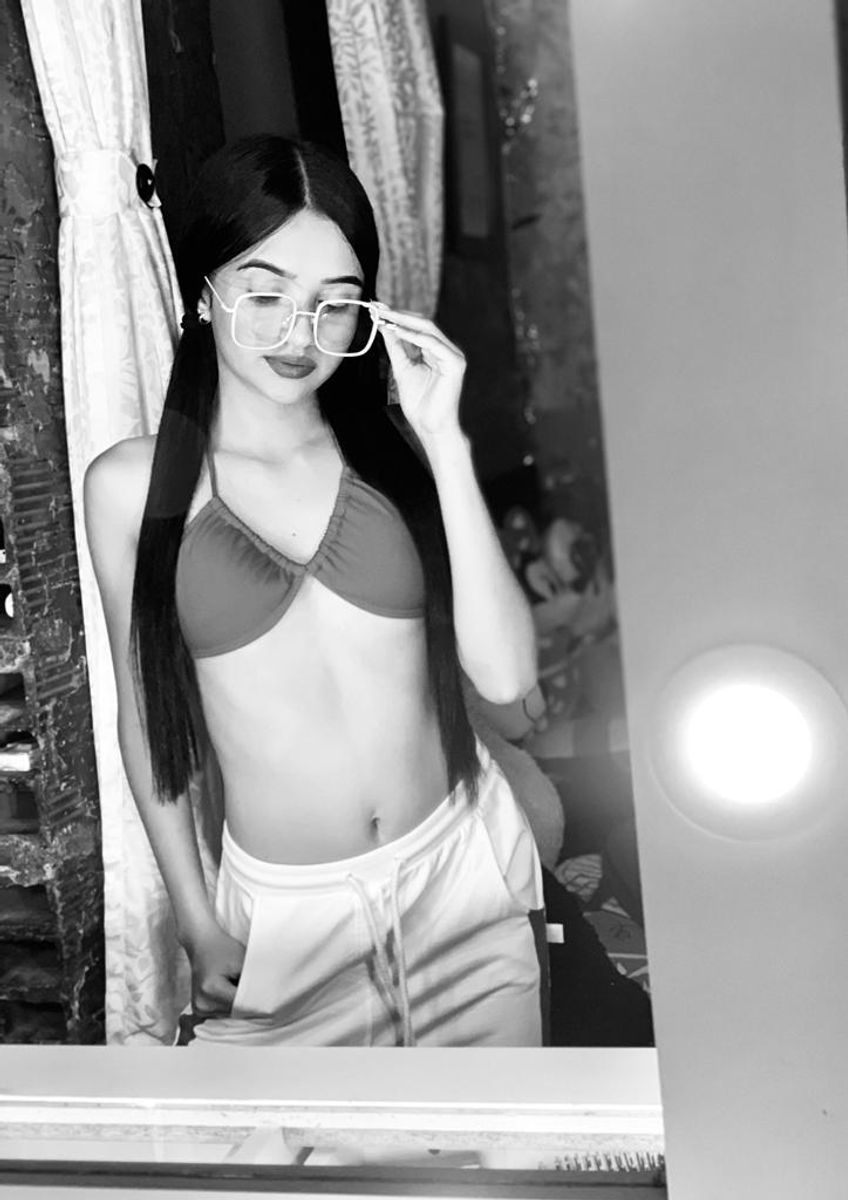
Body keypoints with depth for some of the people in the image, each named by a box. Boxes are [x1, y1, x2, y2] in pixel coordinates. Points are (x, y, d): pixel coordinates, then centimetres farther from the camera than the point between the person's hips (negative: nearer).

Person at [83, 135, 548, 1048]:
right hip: (284, 913, -1)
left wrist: (444, 439, -15)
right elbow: (142, 713, 3)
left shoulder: (393, 443, -3)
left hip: (465, 870, 2)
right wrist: (198, 924, 4)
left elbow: (505, 674, -11)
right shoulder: (131, 484, -6)